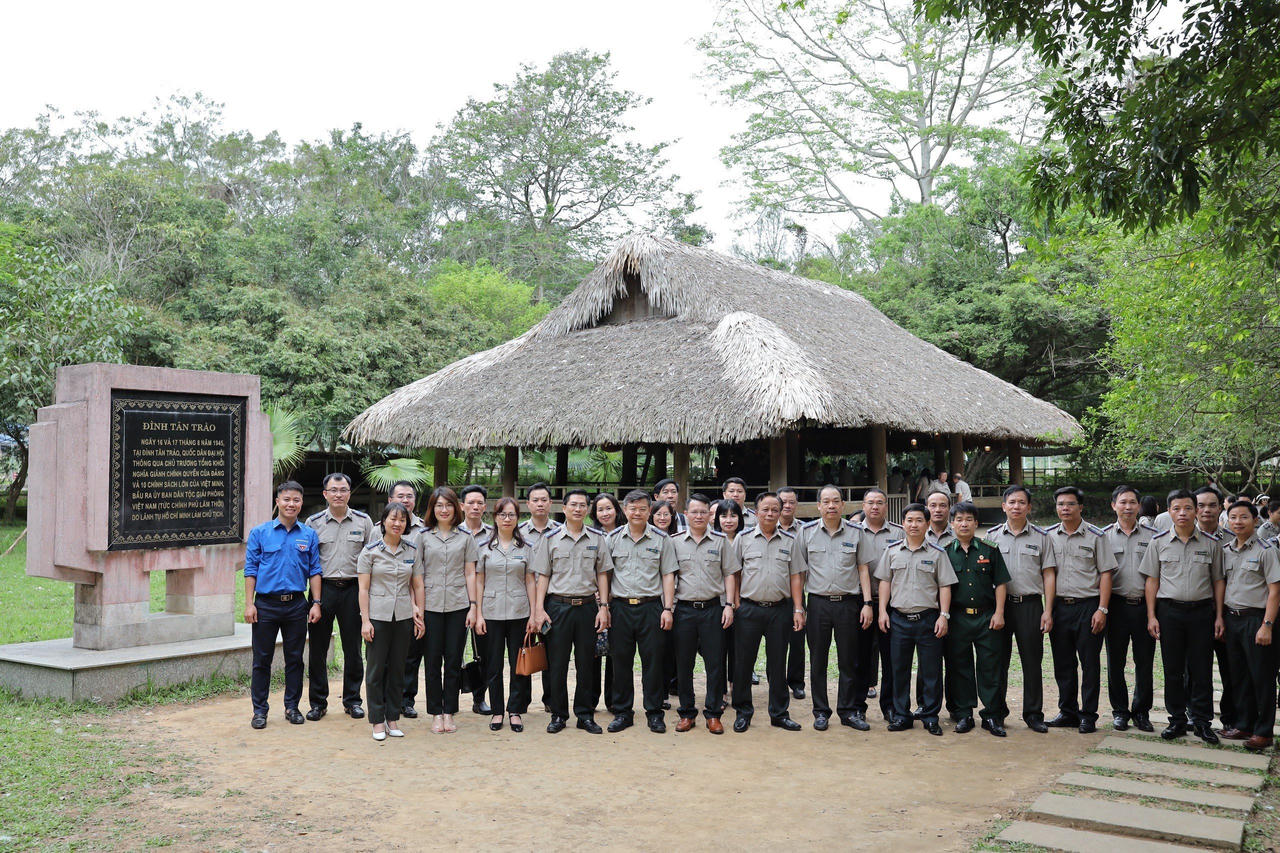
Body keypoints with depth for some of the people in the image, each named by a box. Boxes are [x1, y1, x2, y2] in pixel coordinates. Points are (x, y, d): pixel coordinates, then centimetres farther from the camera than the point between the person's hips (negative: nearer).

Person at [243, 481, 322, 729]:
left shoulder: (309, 535, 6)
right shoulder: (259, 533, 1)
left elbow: (315, 571, 7)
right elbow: (251, 570, 1)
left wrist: (316, 603, 0)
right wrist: (249, 604, -5)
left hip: (297, 605, 2)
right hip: (266, 605, -2)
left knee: (295, 659, 8)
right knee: (262, 659, 4)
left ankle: (292, 707, 20)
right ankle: (259, 710, 14)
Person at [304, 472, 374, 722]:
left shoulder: (364, 521, 5)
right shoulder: (313, 522, 4)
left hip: (353, 589, 0)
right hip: (323, 587, 0)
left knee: (352, 647, 6)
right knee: (318, 647, 3)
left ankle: (352, 700, 18)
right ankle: (318, 702, 14)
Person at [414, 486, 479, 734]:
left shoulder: (465, 537, 7)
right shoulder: (423, 537, 6)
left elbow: (470, 574, 7)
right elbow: (417, 574, 6)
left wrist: (473, 606, 0)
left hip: (458, 606, 0)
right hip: (431, 605, 0)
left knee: (453, 660, 3)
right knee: (433, 660, 2)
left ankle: (449, 712, 12)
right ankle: (436, 713, 11)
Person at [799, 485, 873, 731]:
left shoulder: (855, 532, 4)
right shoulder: (807, 532, 3)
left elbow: (863, 570, 6)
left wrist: (867, 604, -1)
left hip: (848, 603, 0)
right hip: (818, 603, 0)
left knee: (849, 661, 6)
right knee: (818, 661, 5)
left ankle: (848, 711, 17)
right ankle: (821, 712, 16)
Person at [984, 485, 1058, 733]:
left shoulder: (1041, 537, 5)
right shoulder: (992, 536, 6)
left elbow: (1048, 575, 4)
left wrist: (1048, 611, -3)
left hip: (1030, 604, -1)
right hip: (999, 604, 1)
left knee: (1032, 661, 4)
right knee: (998, 660, 6)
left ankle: (1033, 714, 14)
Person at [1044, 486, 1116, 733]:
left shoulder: (1096, 535, 0)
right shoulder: (1048, 536, 8)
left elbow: (1105, 573, -2)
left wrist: (1102, 609, -10)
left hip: (1088, 606, -3)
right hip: (1059, 607, 3)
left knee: (1090, 664, 1)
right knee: (1063, 664, 9)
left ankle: (1088, 716, 10)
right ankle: (1068, 713, 20)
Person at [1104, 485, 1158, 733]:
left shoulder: (1152, 536, 7)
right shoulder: (1104, 536, 6)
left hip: (1144, 605, 0)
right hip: (1116, 605, 0)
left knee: (1145, 661, 4)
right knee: (1115, 661, 5)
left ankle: (1141, 712, 17)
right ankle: (1120, 711, 17)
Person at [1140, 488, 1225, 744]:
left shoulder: (1210, 543, 4)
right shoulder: (1159, 542, 4)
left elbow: (1218, 581, 8)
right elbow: (1152, 580, 5)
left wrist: (1219, 615, 3)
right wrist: (1151, 615, -1)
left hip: (1202, 610, 0)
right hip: (1169, 610, 0)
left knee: (1201, 669, 3)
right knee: (1173, 668, 5)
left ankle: (1202, 721, 13)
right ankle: (1177, 720, 15)